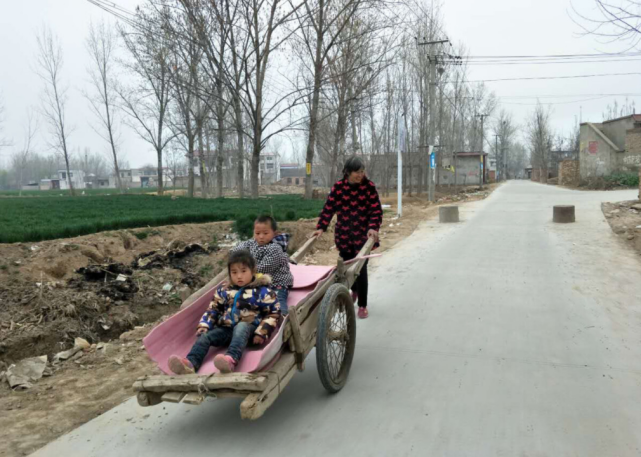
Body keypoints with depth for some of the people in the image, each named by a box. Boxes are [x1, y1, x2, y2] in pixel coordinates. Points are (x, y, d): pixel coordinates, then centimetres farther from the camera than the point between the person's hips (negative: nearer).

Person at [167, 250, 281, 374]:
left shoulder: (262, 291, -2)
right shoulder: (224, 290, 12)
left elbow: (274, 313, -4)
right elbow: (213, 309, 18)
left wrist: (262, 333, -15)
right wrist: (204, 326, 1)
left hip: (248, 328, -5)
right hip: (226, 328, 5)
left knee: (241, 327, -38)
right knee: (205, 335, -19)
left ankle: (232, 359, -64)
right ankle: (191, 363, -46)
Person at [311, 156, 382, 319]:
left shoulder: (369, 186, -8)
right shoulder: (338, 187, -5)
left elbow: (376, 210, -9)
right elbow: (329, 208, -5)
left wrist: (373, 228, -24)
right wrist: (321, 227, -14)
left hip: (363, 234, -2)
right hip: (344, 234, 2)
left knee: (360, 268, -4)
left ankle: (362, 305, 10)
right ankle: (354, 290, 45)